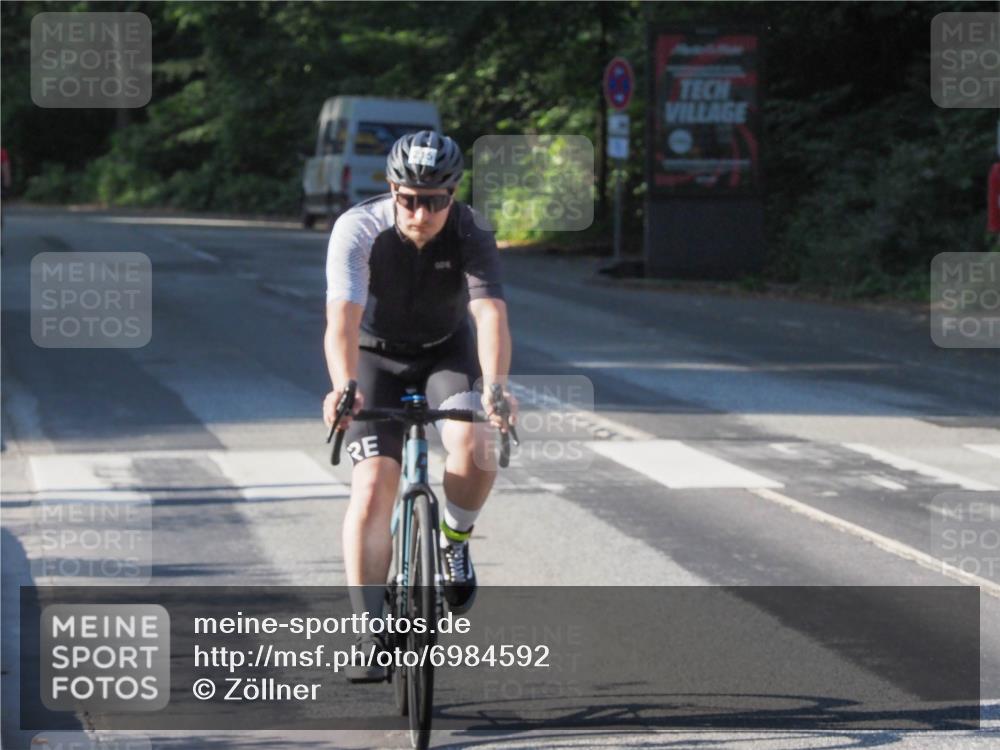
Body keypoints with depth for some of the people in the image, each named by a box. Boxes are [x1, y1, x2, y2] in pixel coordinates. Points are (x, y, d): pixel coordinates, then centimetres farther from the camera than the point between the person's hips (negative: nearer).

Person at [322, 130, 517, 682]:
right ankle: (371, 635, -9)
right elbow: (342, 319, -38)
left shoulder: (471, 237, -25)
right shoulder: (358, 230, -28)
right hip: (377, 356, 0)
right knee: (372, 488, -15)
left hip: (447, 352, 1)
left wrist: (495, 386, -57)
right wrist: (343, 388, -57)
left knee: (472, 447, -29)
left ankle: (454, 540, 2)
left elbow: (490, 315, -38)